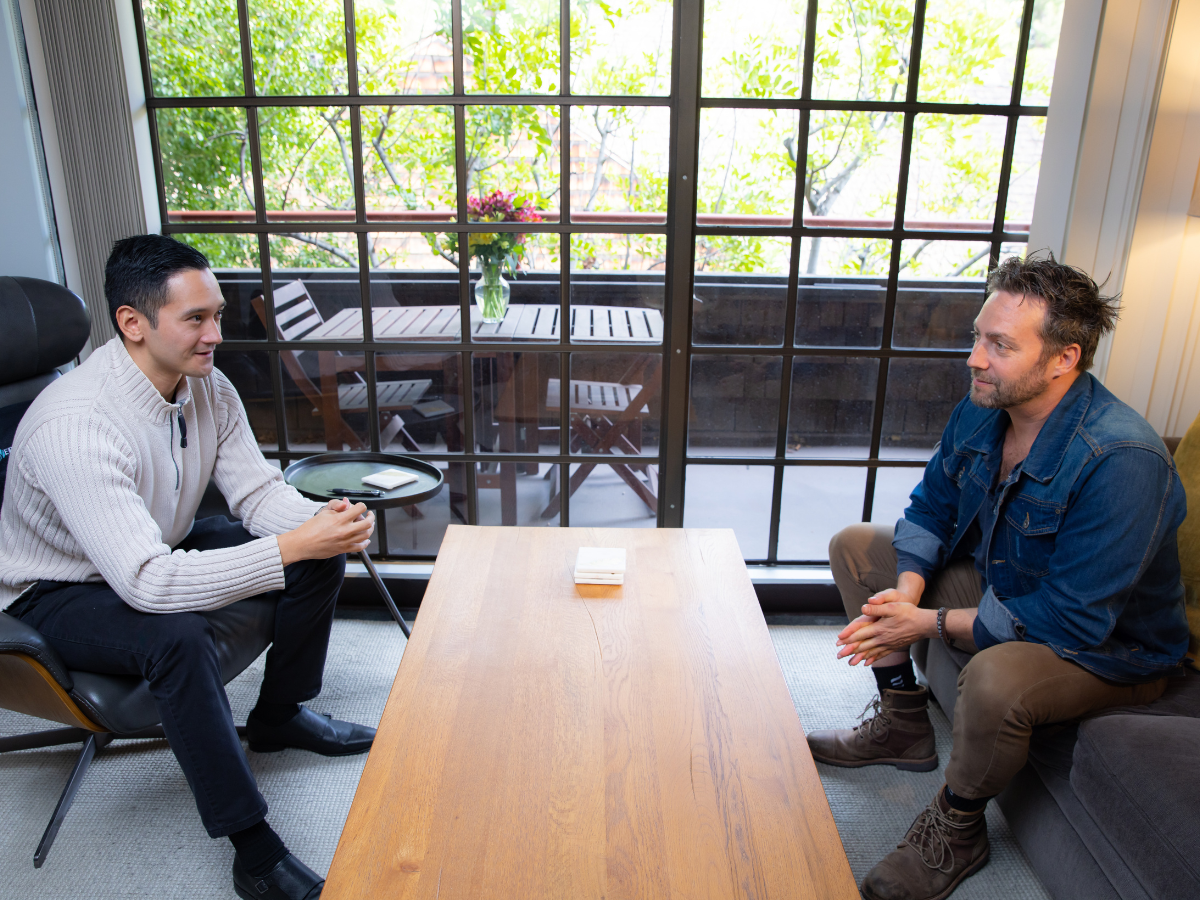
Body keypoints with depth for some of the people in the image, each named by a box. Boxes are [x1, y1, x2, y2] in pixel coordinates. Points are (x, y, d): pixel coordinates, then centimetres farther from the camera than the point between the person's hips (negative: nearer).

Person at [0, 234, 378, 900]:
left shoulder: (207, 386, -12)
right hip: (55, 594, -7)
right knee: (177, 638, -37)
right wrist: (292, 545, -43)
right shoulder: (75, 425, -36)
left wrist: (322, 521, -29)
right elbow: (146, 582, -42)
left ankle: (278, 716, 16)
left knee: (320, 560, -6)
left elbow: (257, 491, -7)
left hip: (161, 546, 7)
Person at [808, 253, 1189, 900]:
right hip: (998, 585, 8)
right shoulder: (980, 412, -10)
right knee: (855, 547, 3)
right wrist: (907, 588, -17)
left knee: (994, 678, -40)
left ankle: (957, 829, -6)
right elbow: (929, 508, 3)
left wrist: (928, 623, -29)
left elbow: (1073, 622, -34)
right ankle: (903, 724, 14)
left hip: (1107, 647, -7)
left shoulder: (1122, 461, -34)